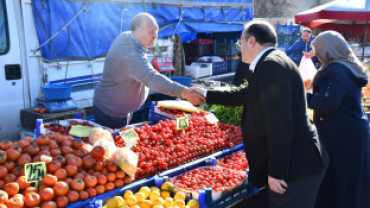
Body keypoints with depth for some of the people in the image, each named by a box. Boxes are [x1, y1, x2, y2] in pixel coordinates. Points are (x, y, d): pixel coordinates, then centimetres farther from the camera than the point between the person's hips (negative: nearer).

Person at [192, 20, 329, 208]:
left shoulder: (272, 64, -19)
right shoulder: (271, 63, 14)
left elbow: (280, 123, -26)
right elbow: (245, 96, 26)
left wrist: (277, 172, -22)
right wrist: (207, 95, 33)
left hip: (295, 167, -10)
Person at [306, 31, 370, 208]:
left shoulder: (335, 70, -20)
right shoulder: (350, 66, 11)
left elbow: (327, 103, -25)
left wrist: (304, 97, -9)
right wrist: (316, 85, 16)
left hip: (340, 134, -10)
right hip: (354, 129, 10)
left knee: (335, 178, 2)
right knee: (351, 179, 19)